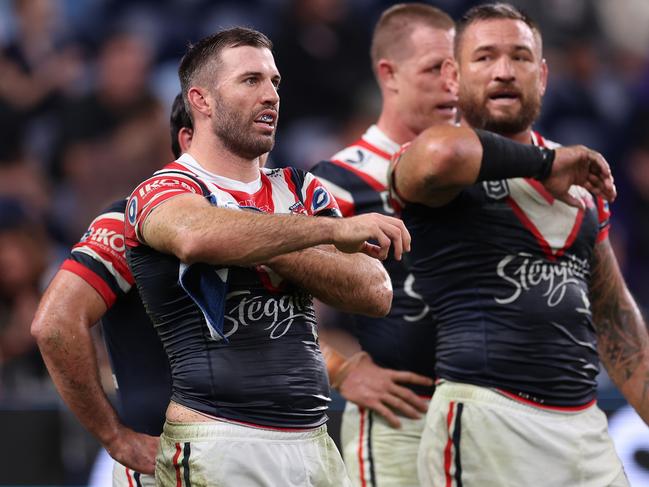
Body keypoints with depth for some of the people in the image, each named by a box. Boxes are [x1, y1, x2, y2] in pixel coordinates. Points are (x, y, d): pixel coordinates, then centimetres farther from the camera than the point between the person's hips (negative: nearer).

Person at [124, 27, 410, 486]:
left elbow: (376, 293, 2)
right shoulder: (161, 192, -2)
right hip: (215, 444, -6)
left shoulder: (300, 190, 16)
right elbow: (197, 236, -28)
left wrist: (269, 251, -11)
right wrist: (336, 229, -19)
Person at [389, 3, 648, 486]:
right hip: (486, 427, -6)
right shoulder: (458, 172, -4)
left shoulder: (579, 182, 18)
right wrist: (544, 163, -16)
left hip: (584, 427, 7)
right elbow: (439, 155, -31)